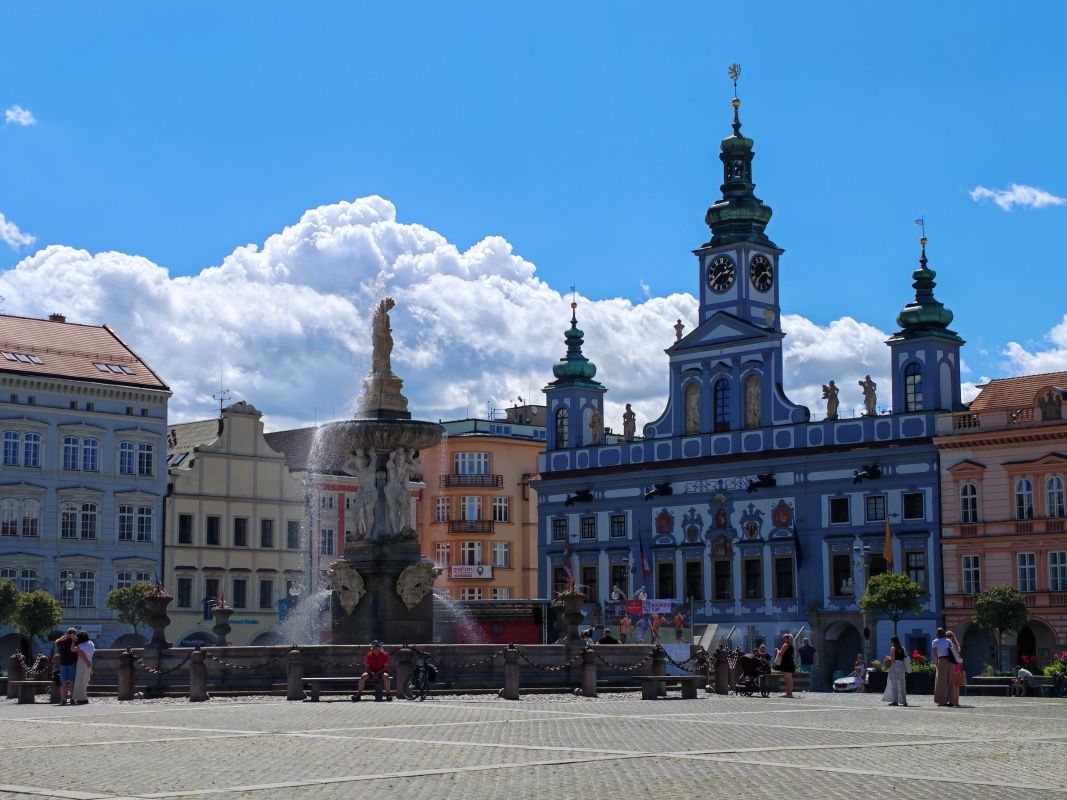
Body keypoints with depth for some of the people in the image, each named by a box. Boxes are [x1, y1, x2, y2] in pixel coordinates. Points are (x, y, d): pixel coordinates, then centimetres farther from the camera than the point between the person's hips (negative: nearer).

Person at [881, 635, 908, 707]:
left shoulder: (893, 648, -6)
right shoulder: (902, 648, 12)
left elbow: (892, 659, -13)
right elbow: (906, 657, 10)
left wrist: (888, 658, 5)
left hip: (895, 665, -6)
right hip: (902, 665, 6)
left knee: (894, 683, -2)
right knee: (901, 684, 11)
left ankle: (895, 701, -8)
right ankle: (904, 701, 11)